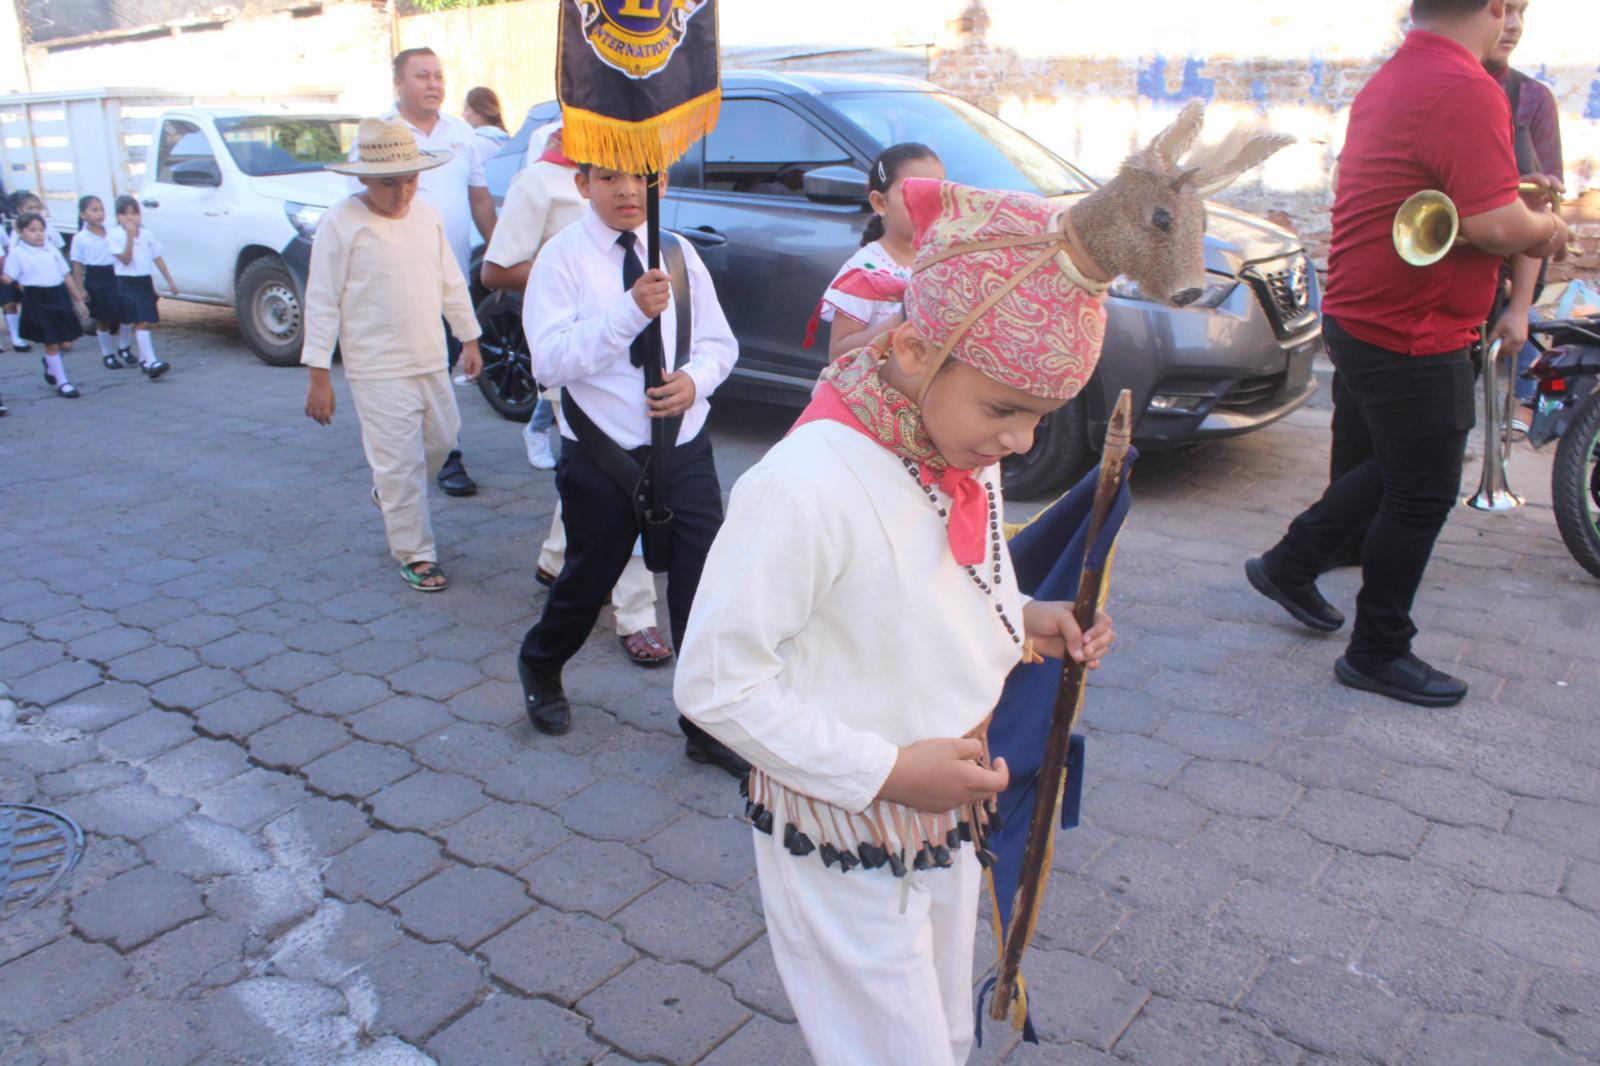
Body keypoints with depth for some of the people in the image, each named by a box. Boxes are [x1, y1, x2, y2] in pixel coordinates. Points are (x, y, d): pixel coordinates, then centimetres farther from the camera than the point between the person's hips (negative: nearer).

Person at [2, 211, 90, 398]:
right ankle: (62, 383, 10)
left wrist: (79, 300, 16)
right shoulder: (16, 253, -4)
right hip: (37, 301, -4)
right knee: (51, 343, 0)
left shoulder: (52, 250, 10)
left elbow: (66, 275, 15)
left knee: (66, 343, 6)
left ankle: (50, 363, 38)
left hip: (59, 297, 4)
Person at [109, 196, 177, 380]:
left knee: (149, 323, 10)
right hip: (127, 283, -6)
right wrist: (130, 237, -20)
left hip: (145, 282, 6)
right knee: (141, 323, -15)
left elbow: (157, 259, 15)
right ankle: (151, 362, -24)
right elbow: (125, 259, -15)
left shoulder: (147, 235, 9)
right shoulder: (115, 236, -7)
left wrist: (170, 281, 13)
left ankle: (144, 359, 24)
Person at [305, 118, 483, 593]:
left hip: (431, 362, 6)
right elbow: (322, 301, -10)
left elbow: (451, 282, 16)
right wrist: (318, 374, -11)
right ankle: (415, 555, 10)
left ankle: (388, 492, 46)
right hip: (378, 371, -6)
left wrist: (469, 338, 18)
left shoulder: (427, 214, 6)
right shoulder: (342, 223, -11)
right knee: (401, 462, -3)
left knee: (441, 439, 19)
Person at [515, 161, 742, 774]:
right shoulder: (563, 258, -8)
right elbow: (550, 362, -19)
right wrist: (630, 310, -29)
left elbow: (719, 341, 10)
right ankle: (539, 669, 46)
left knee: (703, 584, -1)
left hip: (684, 449, 3)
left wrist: (696, 378, -13)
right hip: (601, 455, -3)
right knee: (587, 581, 14)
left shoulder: (678, 253, 5)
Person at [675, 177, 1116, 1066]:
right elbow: (715, 682, -26)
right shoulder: (807, 485, -30)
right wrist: (887, 772, -25)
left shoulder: (969, 456, -4)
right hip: (844, 852, -7)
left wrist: (1025, 625, -6)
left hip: (947, 819, 8)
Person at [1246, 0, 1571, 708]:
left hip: (1360, 319, 9)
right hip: (1412, 336, -9)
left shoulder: (1390, 82, 11)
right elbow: (1495, 226, -25)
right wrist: (1547, 229, -4)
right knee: (1421, 496, 3)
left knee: (1394, 472, 24)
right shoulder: (1466, 91, -20)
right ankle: (1378, 654, 16)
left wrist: (1521, 204, 17)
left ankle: (1290, 565, 35)